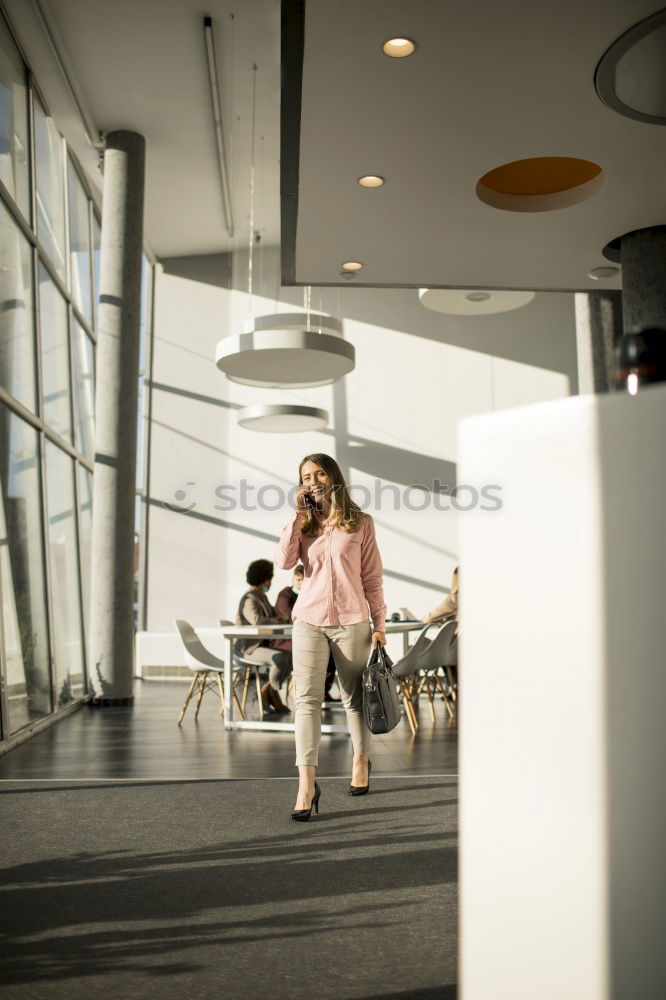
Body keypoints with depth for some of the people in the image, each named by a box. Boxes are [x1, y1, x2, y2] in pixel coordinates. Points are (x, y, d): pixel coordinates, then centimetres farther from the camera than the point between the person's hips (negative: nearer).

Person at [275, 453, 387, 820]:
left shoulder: (360, 523, 2)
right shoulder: (304, 524, 8)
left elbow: (371, 577, 3)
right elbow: (284, 561, -9)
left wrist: (379, 622, 0)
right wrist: (298, 515, -8)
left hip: (350, 621, -1)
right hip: (309, 620, 1)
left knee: (354, 698, 11)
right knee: (307, 700, -7)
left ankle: (361, 762, 34)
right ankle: (306, 786, -8)